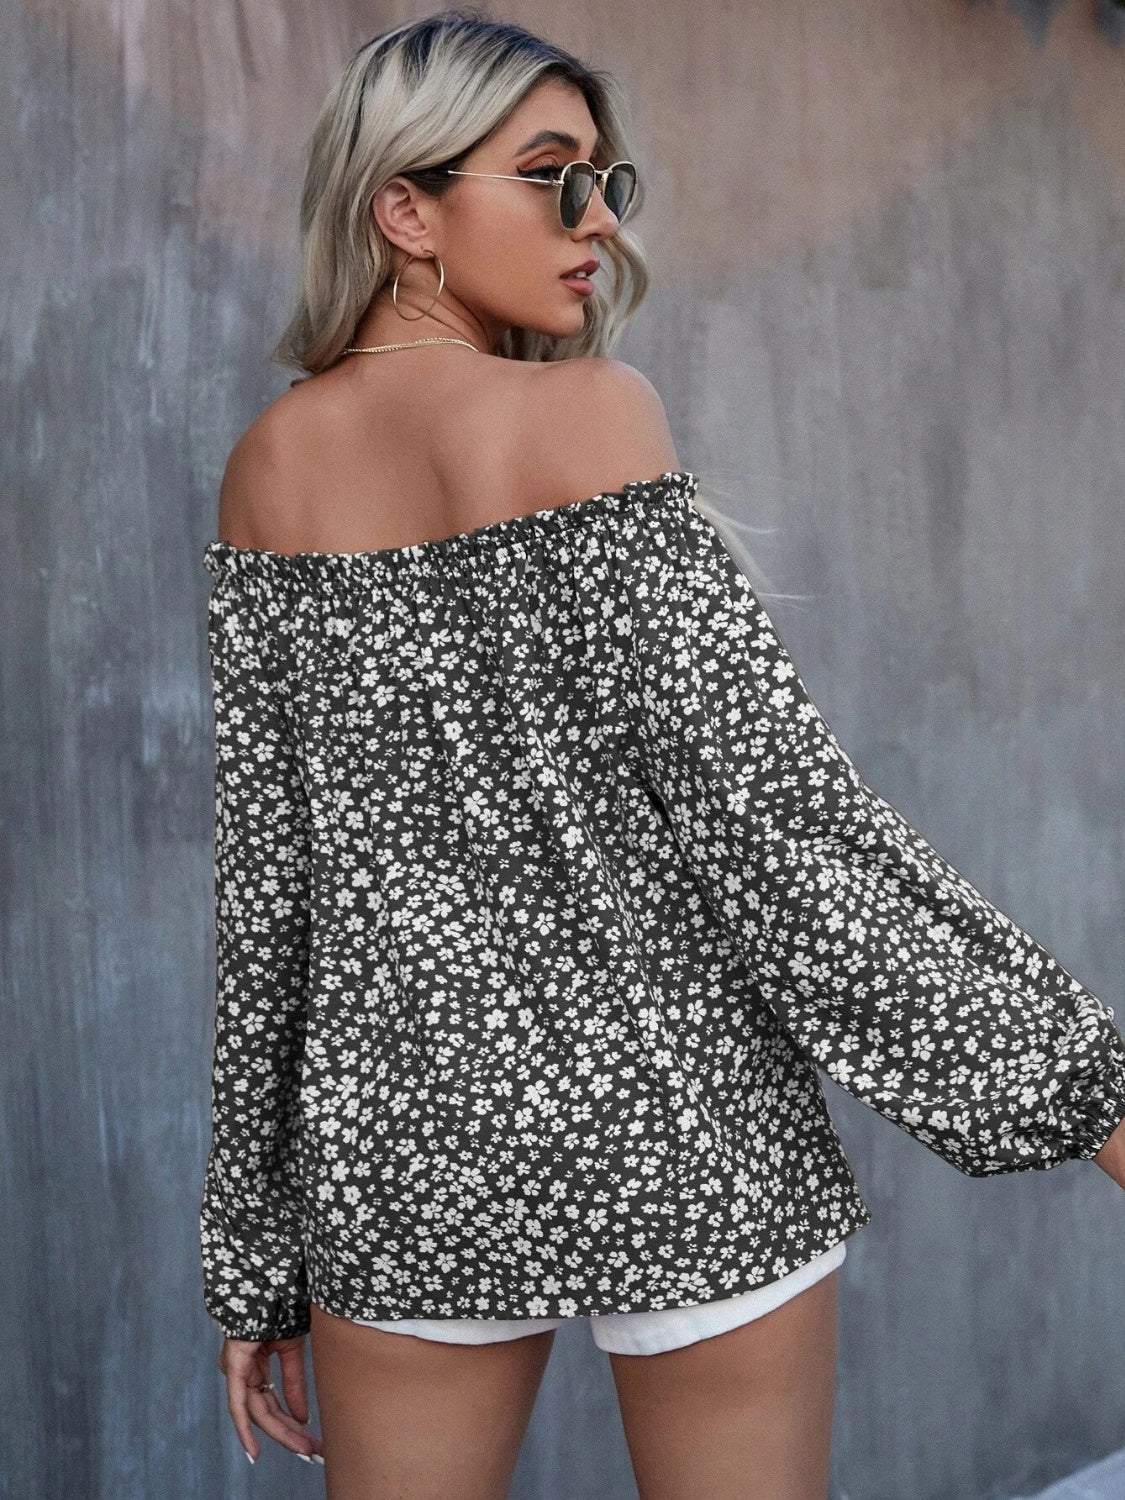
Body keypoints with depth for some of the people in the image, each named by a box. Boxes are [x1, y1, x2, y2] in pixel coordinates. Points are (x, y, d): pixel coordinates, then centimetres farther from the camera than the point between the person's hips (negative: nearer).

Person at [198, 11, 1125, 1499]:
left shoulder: (265, 466, 3)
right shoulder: (585, 410, -11)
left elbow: (252, 881, 4)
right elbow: (767, 798, -16)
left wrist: (253, 1251, 11)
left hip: (404, 1143, 4)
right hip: (682, 1125, -4)